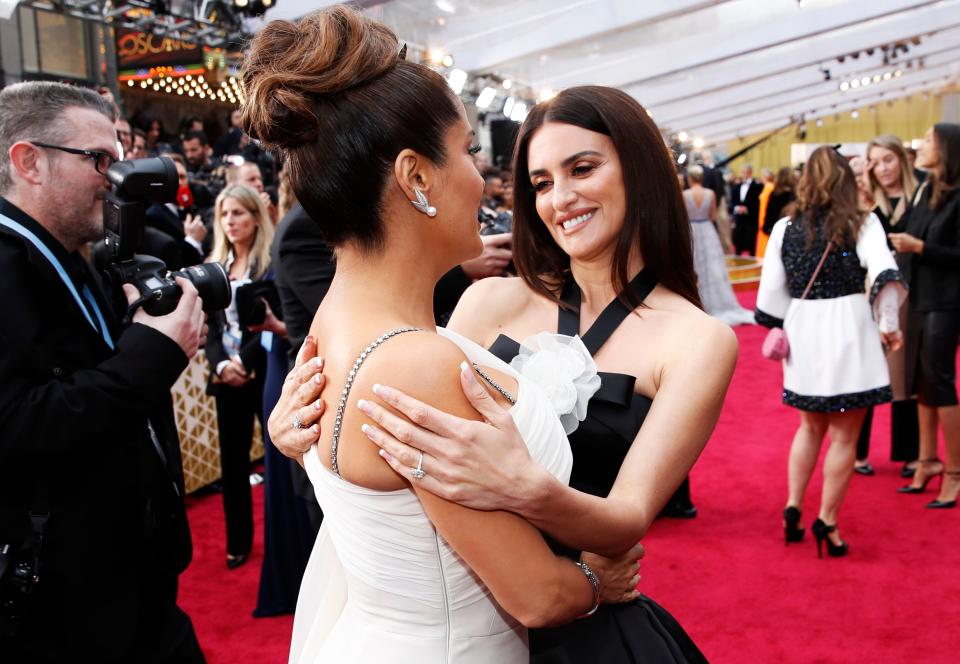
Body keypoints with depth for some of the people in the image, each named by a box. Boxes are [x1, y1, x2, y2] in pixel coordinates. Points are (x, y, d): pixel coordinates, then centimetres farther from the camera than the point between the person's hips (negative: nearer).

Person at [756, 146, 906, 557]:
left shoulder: (785, 228, 3)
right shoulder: (862, 223, -3)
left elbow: (770, 292, 1)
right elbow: (883, 273, -18)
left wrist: (782, 328, 16)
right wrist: (889, 324, -8)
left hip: (803, 336, 3)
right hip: (848, 332, -3)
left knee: (811, 427, 22)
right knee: (844, 435, 7)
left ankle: (793, 508, 18)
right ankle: (827, 523, 10)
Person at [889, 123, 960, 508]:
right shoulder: (926, 190, 11)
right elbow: (909, 236, 9)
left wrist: (919, 247, -20)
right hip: (922, 296, 7)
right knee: (922, 380, 11)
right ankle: (929, 460, 22)